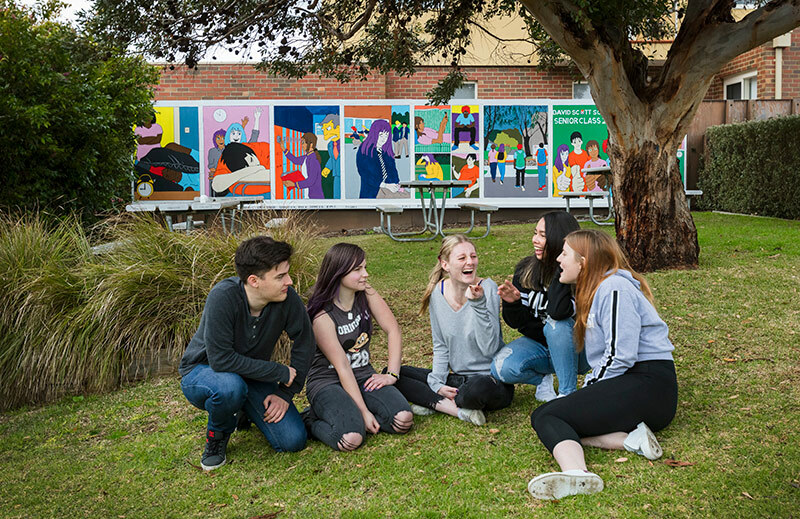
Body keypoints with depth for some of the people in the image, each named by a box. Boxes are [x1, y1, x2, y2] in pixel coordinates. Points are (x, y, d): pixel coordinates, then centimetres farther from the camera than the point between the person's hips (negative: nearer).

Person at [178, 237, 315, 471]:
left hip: (253, 374, 4)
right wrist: (280, 372, -26)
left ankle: (246, 412, 21)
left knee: (293, 441, -10)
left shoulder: (287, 298, -20)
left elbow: (304, 344, -5)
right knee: (231, 386, -40)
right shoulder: (223, 296, -32)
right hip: (202, 371, -4)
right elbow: (221, 359, -31)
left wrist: (285, 392, -9)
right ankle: (217, 435, -4)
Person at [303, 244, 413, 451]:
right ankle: (311, 421, -2)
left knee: (403, 420, -21)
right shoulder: (322, 317, -18)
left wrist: (391, 375, -10)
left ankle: (349, 415, 1)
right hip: (328, 382, -5)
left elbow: (393, 329, -1)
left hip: (364, 375, 5)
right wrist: (364, 411, -20)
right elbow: (342, 367, -19)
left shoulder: (366, 294, -2)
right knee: (351, 438, -32)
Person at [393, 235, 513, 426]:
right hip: (457, 379, 6)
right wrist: (437, 383, -4)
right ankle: (459, 410, -17)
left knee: (479, 388, -41)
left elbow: (489, 348, -21)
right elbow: (440, 346, 9)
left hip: (492, 379, -6)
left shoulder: (487, 288, -13)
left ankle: (435, 403, -10)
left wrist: (478, 303, -29)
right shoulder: (438, 292, 1)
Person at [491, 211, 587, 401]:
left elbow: (557, 312, -38)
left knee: (557, 324, -35)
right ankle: (543, 379, 8)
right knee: (502, 368, -24)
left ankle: (568, 392, -18)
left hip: (574, 350, -4)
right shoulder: (525, 269, -5)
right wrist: (512, 303, -24)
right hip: (538, 344, 4)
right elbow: (517, 322, -2)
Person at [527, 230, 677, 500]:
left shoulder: (614, 289, -10)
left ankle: (575, 470, -46)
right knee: (545, 415, -4)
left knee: (544, 415, -19)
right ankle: (629, 439, -19)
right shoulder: (596, 290, 22)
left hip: (647, 386, -10)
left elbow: (620, 356, -16)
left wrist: (589, 391, -8)